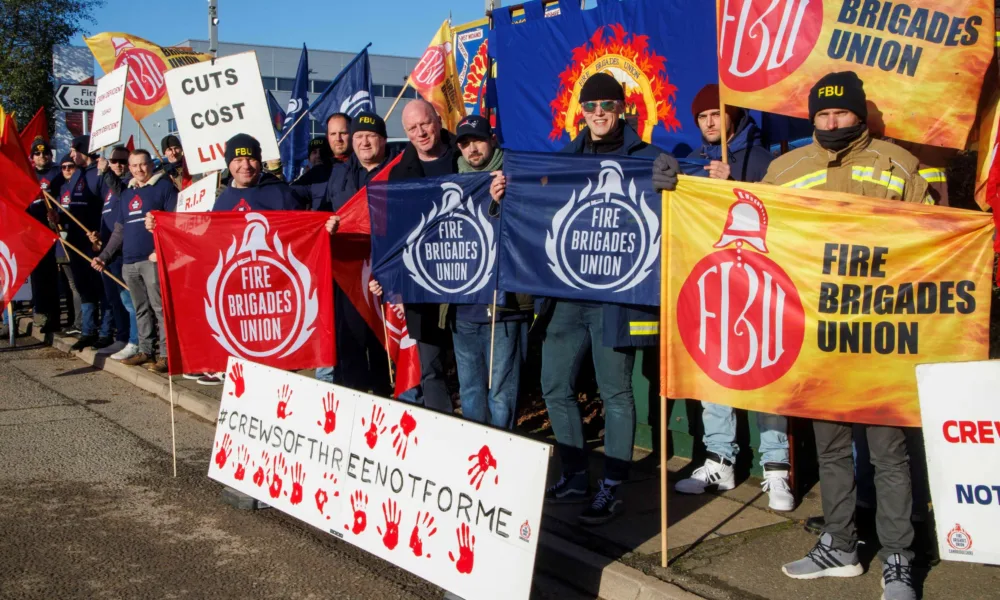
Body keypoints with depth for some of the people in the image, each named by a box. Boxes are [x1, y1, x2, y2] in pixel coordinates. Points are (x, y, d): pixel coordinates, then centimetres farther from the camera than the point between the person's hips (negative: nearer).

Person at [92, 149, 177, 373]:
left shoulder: (164, 186, 0)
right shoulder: (127, 193, 21)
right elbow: (119, 231, 25)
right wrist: (104, 256, 18)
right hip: (129, 262, 7)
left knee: (159, 307, -9)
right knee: (141, 309, 12)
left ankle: (166, 354, -7)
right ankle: (146, 350, 20)